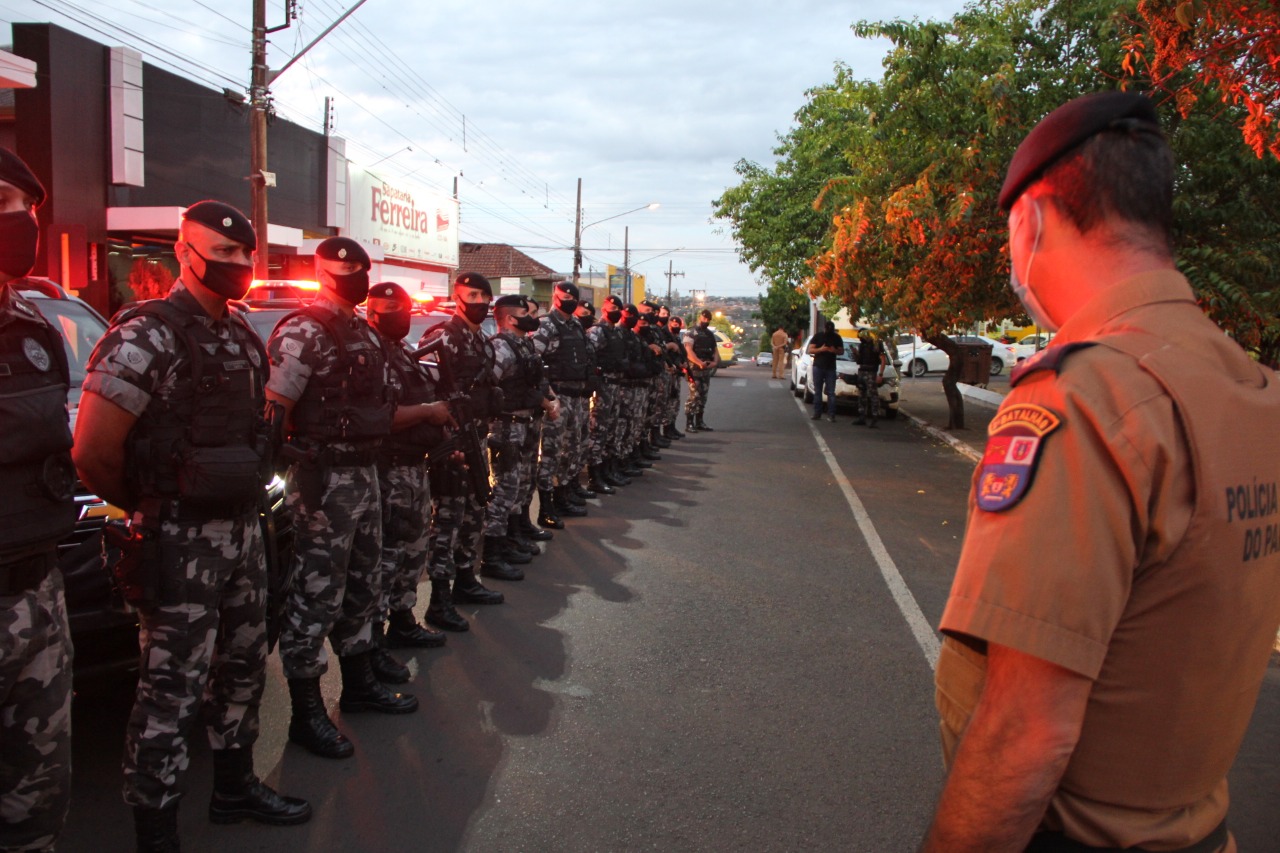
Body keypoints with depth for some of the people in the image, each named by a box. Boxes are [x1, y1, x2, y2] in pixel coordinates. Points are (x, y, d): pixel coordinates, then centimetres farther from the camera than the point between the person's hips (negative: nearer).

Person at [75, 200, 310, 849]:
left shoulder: (240, 335, 11)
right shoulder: (148, 335, -14)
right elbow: (93, 453, -18)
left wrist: (247, 498, 11)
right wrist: (148, 506, -3)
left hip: (241, 527, 8)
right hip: (180, 542, -8)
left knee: (242, 667, 19)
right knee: (171, 690, 0)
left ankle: (235, 787, 36)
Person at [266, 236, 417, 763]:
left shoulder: (363, 334, 15)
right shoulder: (302, 332, -13)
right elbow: (274, 410, -19)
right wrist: (300, 474, -20)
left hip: (364, 474, 9)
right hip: (324, 480, -9)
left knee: (362, 588, 19)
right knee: (316, 598, -1)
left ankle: (359, 684, 34)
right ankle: (306, 715, 10)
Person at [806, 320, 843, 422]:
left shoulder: (837, 338, 6)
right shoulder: (818, 336, 3)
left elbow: (841, 351, 10)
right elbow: (810, 350, -1)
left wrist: (835, 351, -13)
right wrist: (820, 349, -18)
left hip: (831, 368, 0)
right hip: (818, 367, 0)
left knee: (831, 392, -5)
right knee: (817, 392, 2)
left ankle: (831, 415, -6)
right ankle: (817, 413, 6)